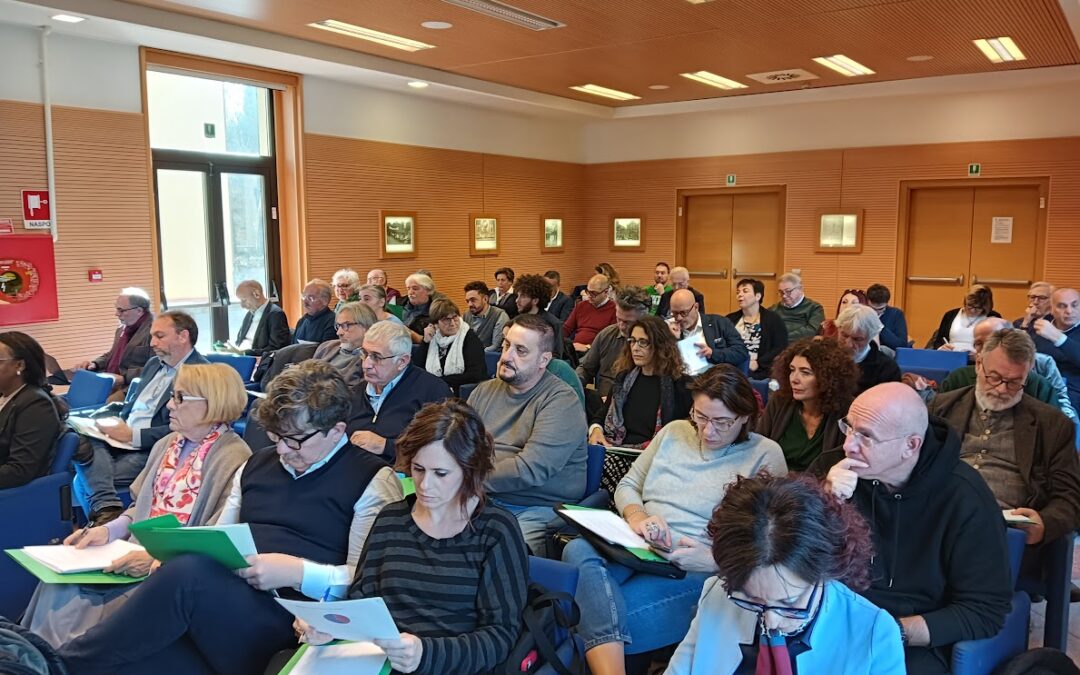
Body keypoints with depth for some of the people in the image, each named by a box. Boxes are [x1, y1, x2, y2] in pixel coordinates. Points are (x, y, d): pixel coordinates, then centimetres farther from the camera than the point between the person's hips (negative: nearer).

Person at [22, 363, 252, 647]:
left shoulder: (234, 460, -15)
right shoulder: (167, 445, 12)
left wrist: (156, 559, -24)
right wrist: (107, 531, 1)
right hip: (136, 554, 8)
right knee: (60, 589, -9)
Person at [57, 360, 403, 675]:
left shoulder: (373, 481, -2)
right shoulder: (257, 464, 21)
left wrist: (299, 572, -20)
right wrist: (171, 555, 2)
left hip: (289, 619, -5)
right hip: (218, 602, 6)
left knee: (188, 572, -30)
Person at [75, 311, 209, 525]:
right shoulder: (154, 364, 20)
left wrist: (133, 435, -17)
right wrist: (116, 424, 7)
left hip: (152, 451, -8)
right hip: (121, 441, 8)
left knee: (84, 481, -23)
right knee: (84, 442, -25)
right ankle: (107, 508, -35)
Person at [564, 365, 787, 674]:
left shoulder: (765, 455, 3)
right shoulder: (674, 432, 18)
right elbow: (627, 485, 21)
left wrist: (715, 559, -18)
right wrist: (636, 515, -3)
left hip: (695, 571, -5)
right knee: (578, 551, -33)